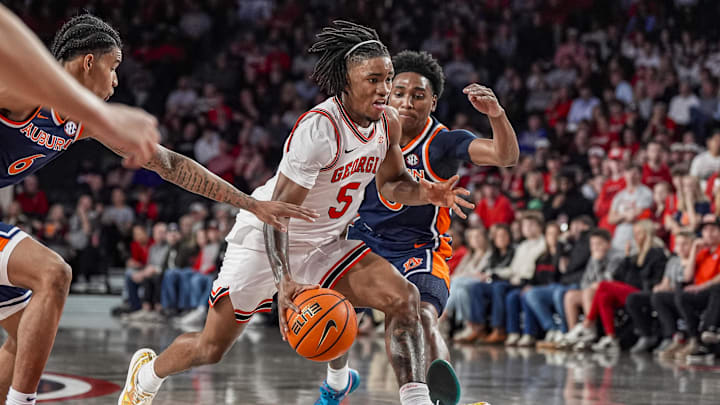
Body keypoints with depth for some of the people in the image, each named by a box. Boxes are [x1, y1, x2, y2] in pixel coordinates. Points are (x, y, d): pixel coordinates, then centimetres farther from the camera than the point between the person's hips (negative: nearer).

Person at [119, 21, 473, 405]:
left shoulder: (387, 122, -6)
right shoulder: (319, 128, -30)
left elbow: (390, 183, 13)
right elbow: (278, 210, -30)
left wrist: (426, 193, -10)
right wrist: (284, 281, -42)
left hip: (324, 244, 6)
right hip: (265, 238, -6)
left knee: (402, 296, -17)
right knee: (211, 348, 4)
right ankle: (147, 372, 37)